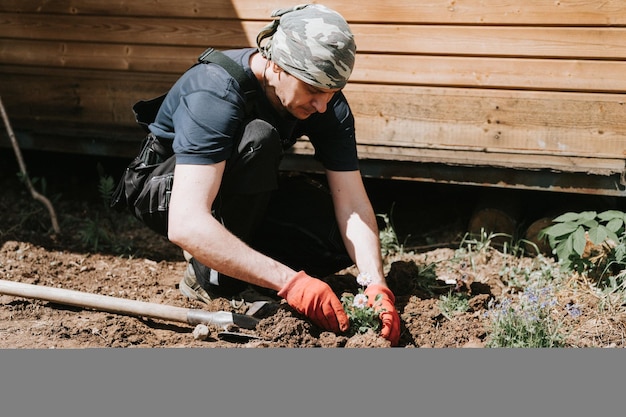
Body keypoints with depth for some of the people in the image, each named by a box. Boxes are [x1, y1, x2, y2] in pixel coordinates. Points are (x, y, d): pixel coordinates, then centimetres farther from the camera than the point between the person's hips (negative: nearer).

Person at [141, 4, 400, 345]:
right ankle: (211, 275, -21)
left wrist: (376, 285, -38)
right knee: (258, 139, -35)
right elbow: (185, 225, -47)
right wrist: (289, 282, -53)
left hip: (250, 194, 6)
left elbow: (353, 205, -19)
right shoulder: (215, 93, -36)